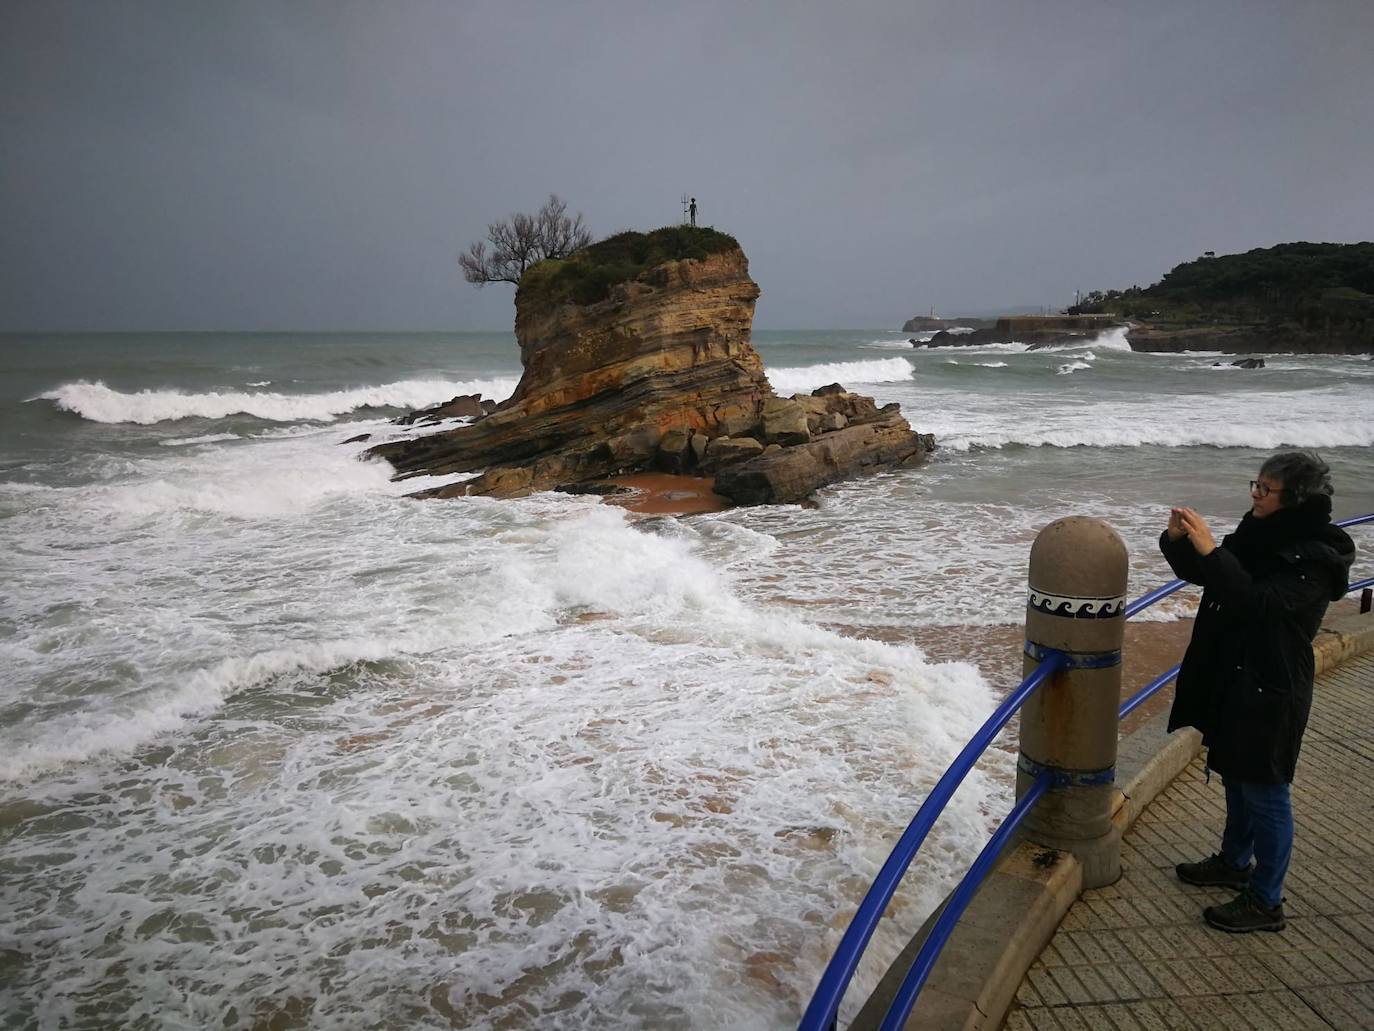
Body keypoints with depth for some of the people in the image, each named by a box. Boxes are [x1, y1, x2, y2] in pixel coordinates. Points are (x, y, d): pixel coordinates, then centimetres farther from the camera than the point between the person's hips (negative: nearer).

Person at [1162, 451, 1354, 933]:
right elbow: (1199, 573, 9)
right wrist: (1178, 541, -10)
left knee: (1265, 794, 3)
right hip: (1230, 679, 9)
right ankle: (1235, 862, 43)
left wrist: (1210, 550, -34)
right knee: (1236, 778, 23)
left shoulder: (1314, 559, -20)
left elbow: (1259, 602, -32)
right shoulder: (1259, 536, 3)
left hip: (1270, 692, -8)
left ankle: (1265, 902, 17)